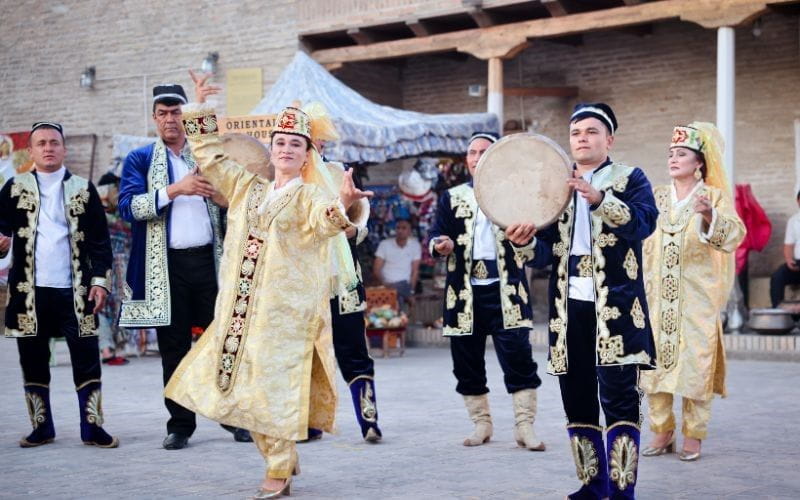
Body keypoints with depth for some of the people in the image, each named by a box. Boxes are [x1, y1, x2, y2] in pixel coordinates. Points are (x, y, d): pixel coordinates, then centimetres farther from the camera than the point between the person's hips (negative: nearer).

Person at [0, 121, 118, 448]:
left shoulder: (83, 189, 6)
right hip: (30, 290, 1)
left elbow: (100, 240, 6)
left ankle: (92, 427, 8)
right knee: (33, 362, 7)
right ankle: (42, 428, 17)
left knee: (86, 359, -1)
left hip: (74, 290, -1)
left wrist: (100, 280, -2)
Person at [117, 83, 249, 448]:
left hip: (209, 259, 1)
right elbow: (128, 205, -10)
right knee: (174, 348, 4)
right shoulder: (140, 160, 6)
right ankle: (180, 424, 12)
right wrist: (175, 189, -20)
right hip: (167, 265, -1)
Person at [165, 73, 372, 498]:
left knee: (274, 388, -8)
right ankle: (281, 457, 26)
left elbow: (323, 220, -25)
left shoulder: (309, 196, -3)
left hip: (286, 311, -6)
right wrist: (199, 111, 21)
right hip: (241, 310, 6)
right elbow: (210, 157, 24)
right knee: (244, 386, 9)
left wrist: (342, 203, -47)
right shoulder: (247, 189, 15)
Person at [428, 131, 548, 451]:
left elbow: (532, 237, 2)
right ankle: (481, 425, 20)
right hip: (465, 293, 2)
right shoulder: (452, 198, 12)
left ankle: (525, 427, -1)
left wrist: (525, 239, -22)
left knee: (519, 360, -8)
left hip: (505, 292, -2)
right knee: (467, 364, 6)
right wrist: (440, 245, -21)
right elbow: (435, 234, 3)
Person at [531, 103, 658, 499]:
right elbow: (543, 236, 10)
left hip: (615, 306, -4)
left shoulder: (630, 179, 5)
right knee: (577, 402, 7)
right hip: (569, 307, 4)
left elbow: (644, 222, -13)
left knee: (619, 399, -9)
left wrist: (598, 199, -27)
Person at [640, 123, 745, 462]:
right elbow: (642, 243, 14)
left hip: (697, 297, -3)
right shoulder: (657, 198, 11)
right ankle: (662, 433, 12)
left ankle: (693, 437, 5)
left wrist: (710, 215, -33)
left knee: (695, 363, -3)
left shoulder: (715, 197, 0)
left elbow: (733, 236, -17)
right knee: (655, 362, 2)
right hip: (658, 297, 3)